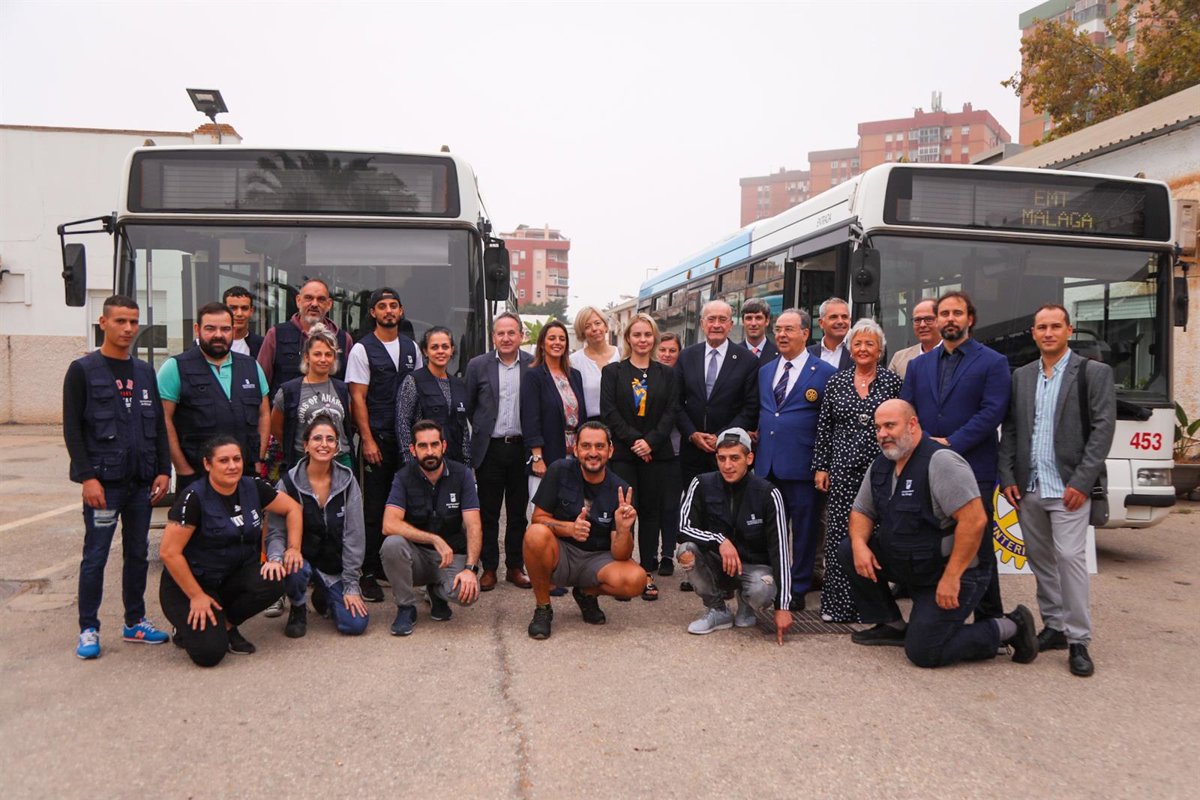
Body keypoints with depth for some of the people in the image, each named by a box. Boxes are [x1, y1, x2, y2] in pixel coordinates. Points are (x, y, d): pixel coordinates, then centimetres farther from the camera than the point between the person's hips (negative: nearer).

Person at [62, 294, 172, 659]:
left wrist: (163, 470, 5)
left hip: (142, 480, 5)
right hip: (103, 480, -5)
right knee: (95, 556, 0)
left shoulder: (145, 372, 13)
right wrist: (87, 476, -13)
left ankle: (135, 622, 22)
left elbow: (159, 425, 14)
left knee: (139, 553, 11)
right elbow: (72, 428, -6)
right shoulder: (83, 370, -2)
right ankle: (88, 629, 12)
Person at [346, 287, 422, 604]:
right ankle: (370, 574, 7)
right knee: (375, 509, -1)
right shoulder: (362, 349, -2)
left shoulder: (411, 347, 12)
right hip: (377, 439, -4)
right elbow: (358, 398, -5)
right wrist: (368, 440, -11)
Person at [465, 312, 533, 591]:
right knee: (488, 513, 6)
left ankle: (515, 566, 22)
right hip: (490, 449, 0)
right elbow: (468, 406, 7)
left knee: (518, 512, 10)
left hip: (522, 448, 0)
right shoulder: (478, 365, 1)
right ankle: (489, 568, 17)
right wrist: (481, 433, 5)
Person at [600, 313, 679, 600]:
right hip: (622, 453, -2)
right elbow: (608, 411, -3)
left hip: (656, 453, 2)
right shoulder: (612, 371, 5)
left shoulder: (666, 374, 10)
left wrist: (651, 441, -12)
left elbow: (670, 412, 2)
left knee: (651, 510, 6)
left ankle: (648, 573, 13)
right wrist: (634, 439, -13)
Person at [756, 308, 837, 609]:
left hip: (801, 465, -5)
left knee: (804, 530, 5)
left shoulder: (825, 373, -4)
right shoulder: (765, 370, 14)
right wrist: (757, 437, 11)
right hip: (766, 463, 5)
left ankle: (798, 589, 17)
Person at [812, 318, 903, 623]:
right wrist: (820, 467, 5)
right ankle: (837, 603, 11)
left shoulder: (893, 382, 3)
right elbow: (823, 427, 9)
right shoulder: (836, 382, 8)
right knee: (839, 535, 1)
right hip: (842, 469, 1)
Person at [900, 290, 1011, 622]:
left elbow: (992, 413, -9)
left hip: (973, 470, -4)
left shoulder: (992, 363, 2)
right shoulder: (918, 365, 15)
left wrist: (951, 443, -15)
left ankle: (989, 621, 15)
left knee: (978, 549, 2)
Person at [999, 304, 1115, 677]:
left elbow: (1103, 429, -6)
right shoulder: (1021, 376, 12)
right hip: (1028, 488, 5)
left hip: (1068, 487, -4)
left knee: (1070, 557, -9)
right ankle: (1054, 627, 23)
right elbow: (1009, 430, 12)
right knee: (1040, 559, 10)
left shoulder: (1094, 373, 0)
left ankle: (1078, 640, 1)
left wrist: (1082, 482, -12)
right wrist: (1008, 477, 3)